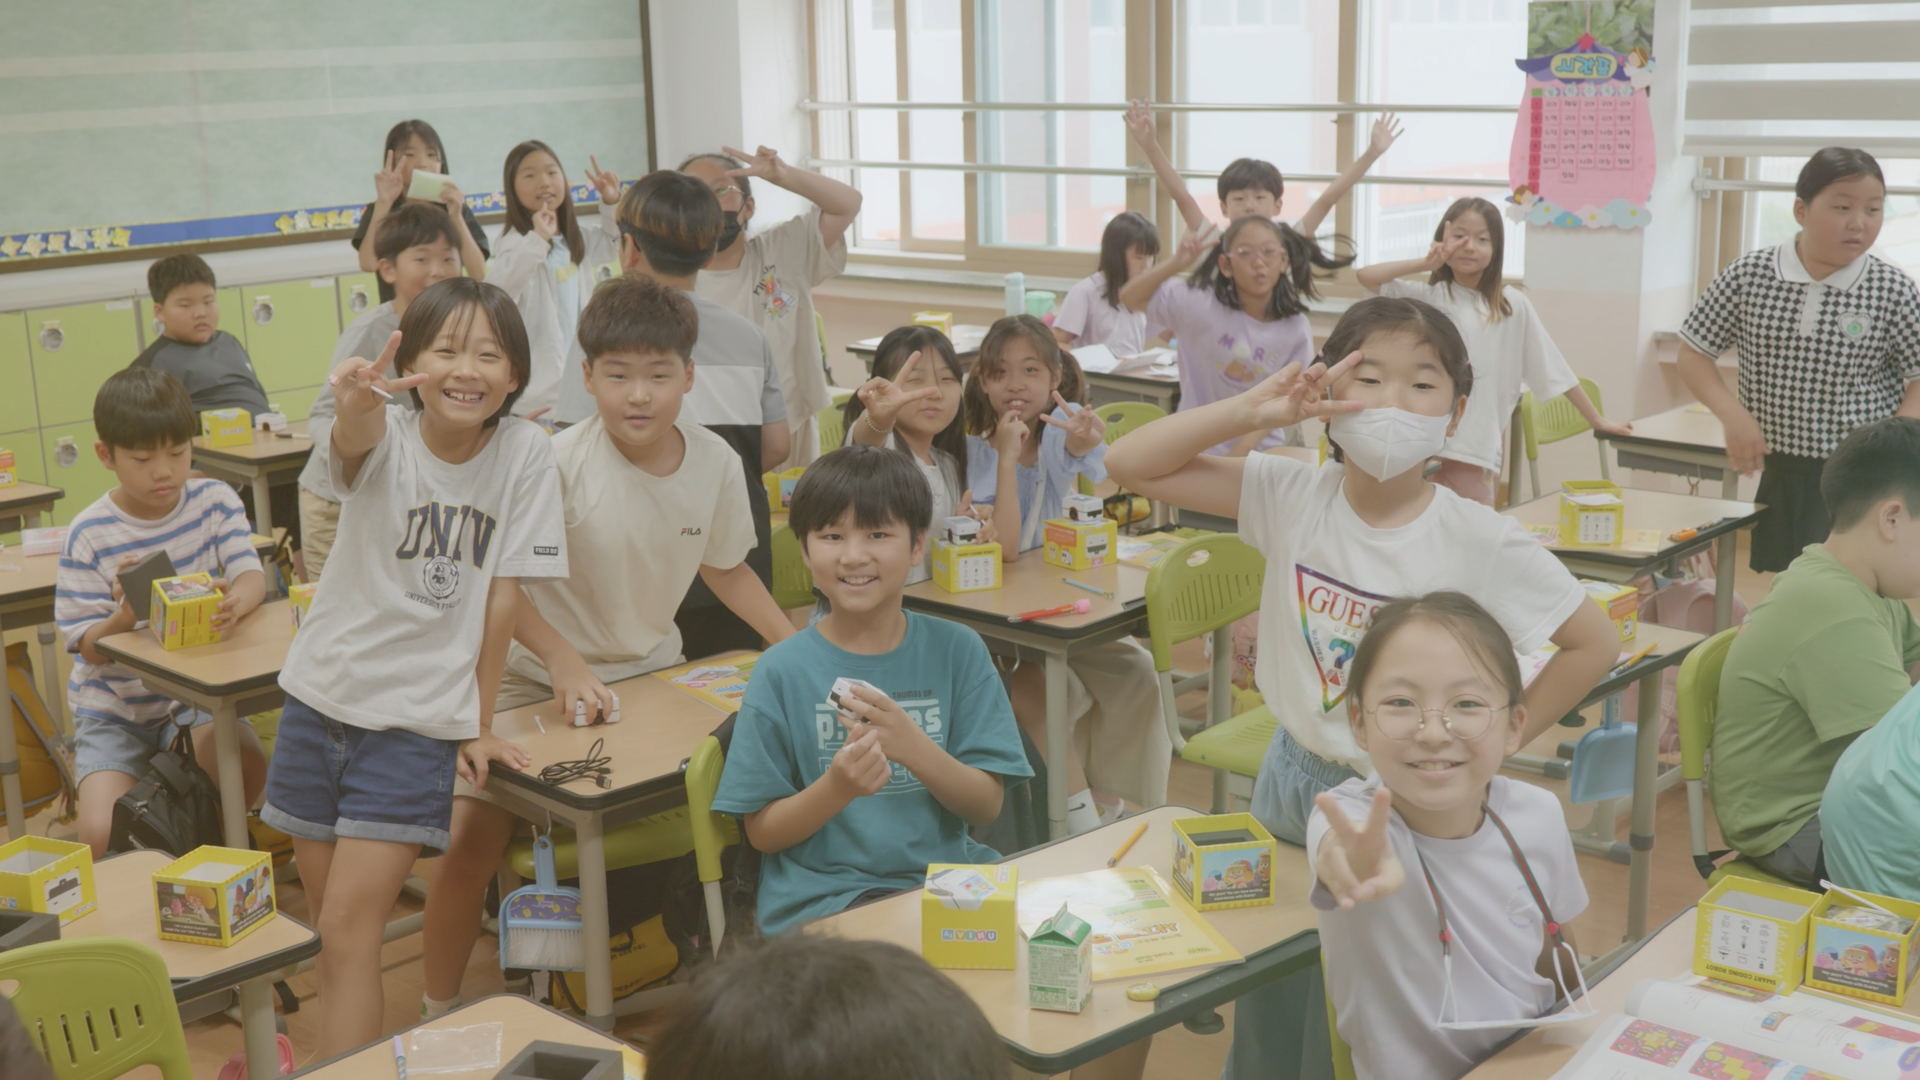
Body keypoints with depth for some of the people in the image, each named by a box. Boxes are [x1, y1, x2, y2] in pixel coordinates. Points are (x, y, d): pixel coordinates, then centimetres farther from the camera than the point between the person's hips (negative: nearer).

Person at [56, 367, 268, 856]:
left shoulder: (214, 501, -5)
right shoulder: (90, 535, -13)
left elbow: (252, 575, -16)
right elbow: (89, 649, -10)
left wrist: (235, 602, -41)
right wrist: (125, 615, -34)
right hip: (114, 708, -2)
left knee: (248, 768, -27)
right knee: (102, 835, -20)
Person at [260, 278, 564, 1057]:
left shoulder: (524, 452, -9)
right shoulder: (384, 437, -10)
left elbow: (502, 594, -5)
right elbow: (355, 441, -37)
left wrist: (479, 726, -2)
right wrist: (356, 404, -61)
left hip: (420, 712, -2)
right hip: (322, 691, 2)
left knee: (348, 928, -10)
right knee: (330, 913, 14)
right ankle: (362, 1050, 37)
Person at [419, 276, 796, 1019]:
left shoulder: (716, 462, -9)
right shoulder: (561, 464, -22)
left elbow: (724, 568, 8)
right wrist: (568, 665, -28)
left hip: (652, 672, 4)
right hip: (536, 677, -4)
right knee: (473, 840, -12)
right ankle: (439, 1008, 10)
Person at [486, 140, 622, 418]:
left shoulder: (574, 239, 10)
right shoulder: (517, 242, -17)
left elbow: (609, 247, 30)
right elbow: (495, 291, -34)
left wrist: (611, 204, 15)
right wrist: (538, 240, -38)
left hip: (578, 369, 8)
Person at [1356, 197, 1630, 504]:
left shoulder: (1512, 305, 2)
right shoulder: (1427, 296, 4)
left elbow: (1555, 372, 6)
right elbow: (1365, 277, -7)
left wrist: (1598, 421, 7)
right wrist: (1425, 264, -11)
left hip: (1474, 452, -1)